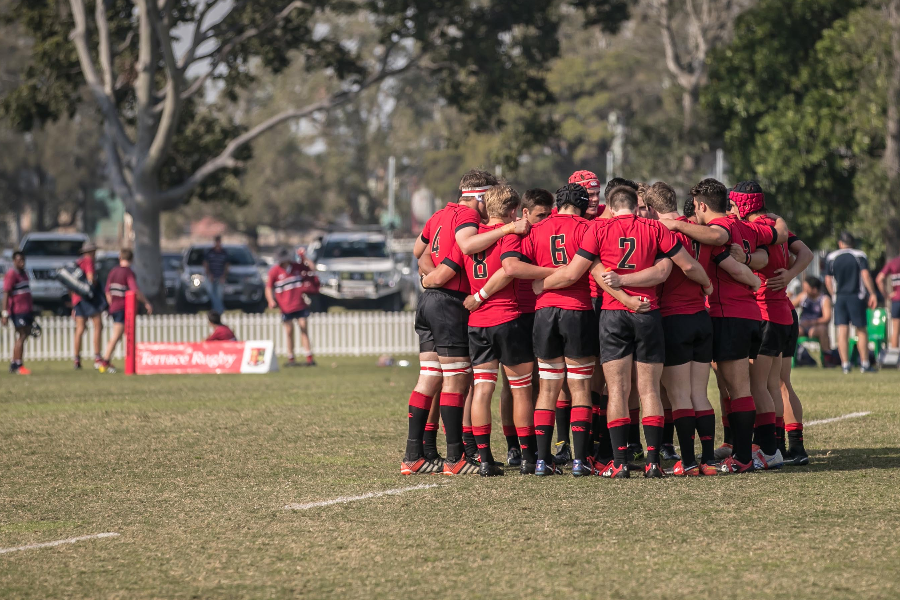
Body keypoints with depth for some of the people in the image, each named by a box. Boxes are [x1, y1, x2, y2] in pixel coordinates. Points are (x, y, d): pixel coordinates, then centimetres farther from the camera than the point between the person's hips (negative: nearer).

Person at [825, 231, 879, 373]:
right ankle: (865, 364, 6)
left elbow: (828, 280, 7)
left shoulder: (831, 258, 6)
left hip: (840, 297, 2)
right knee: (861, 330, 5)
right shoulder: (860, 255, -2)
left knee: (842, 331, 1)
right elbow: (865, 275, -11)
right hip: (857, 297, -2)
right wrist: (872, 294, -8)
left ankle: (845, 365, -3)